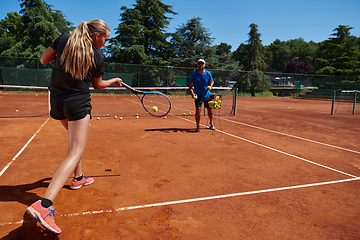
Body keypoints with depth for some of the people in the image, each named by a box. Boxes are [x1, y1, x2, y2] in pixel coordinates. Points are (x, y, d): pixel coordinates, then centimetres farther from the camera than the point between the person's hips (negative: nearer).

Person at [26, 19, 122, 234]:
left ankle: (78, 177, 42)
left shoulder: (64, 39, 1)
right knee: (75, 153, -10)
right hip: (78, 104, -7)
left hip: (57, 102, 7)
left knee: (76, 138, 29)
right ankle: (44, 205, -24)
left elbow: (43, 59, 9)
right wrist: (113, 81, 24)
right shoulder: (97, 57, -7)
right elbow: (97, 85, 7)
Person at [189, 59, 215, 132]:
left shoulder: (208, 73, -4)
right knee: (198, 110, -9)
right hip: (198, 96, -2)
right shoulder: (194, 75, -10)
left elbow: (212, 81, 13)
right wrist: (192, 93, -27)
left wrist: (210, 86, -9)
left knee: (210, 109, 8)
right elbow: (190, 86, -9)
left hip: (207, 95, 2)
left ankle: (211, 125, 27)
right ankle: (198, 127, 3)